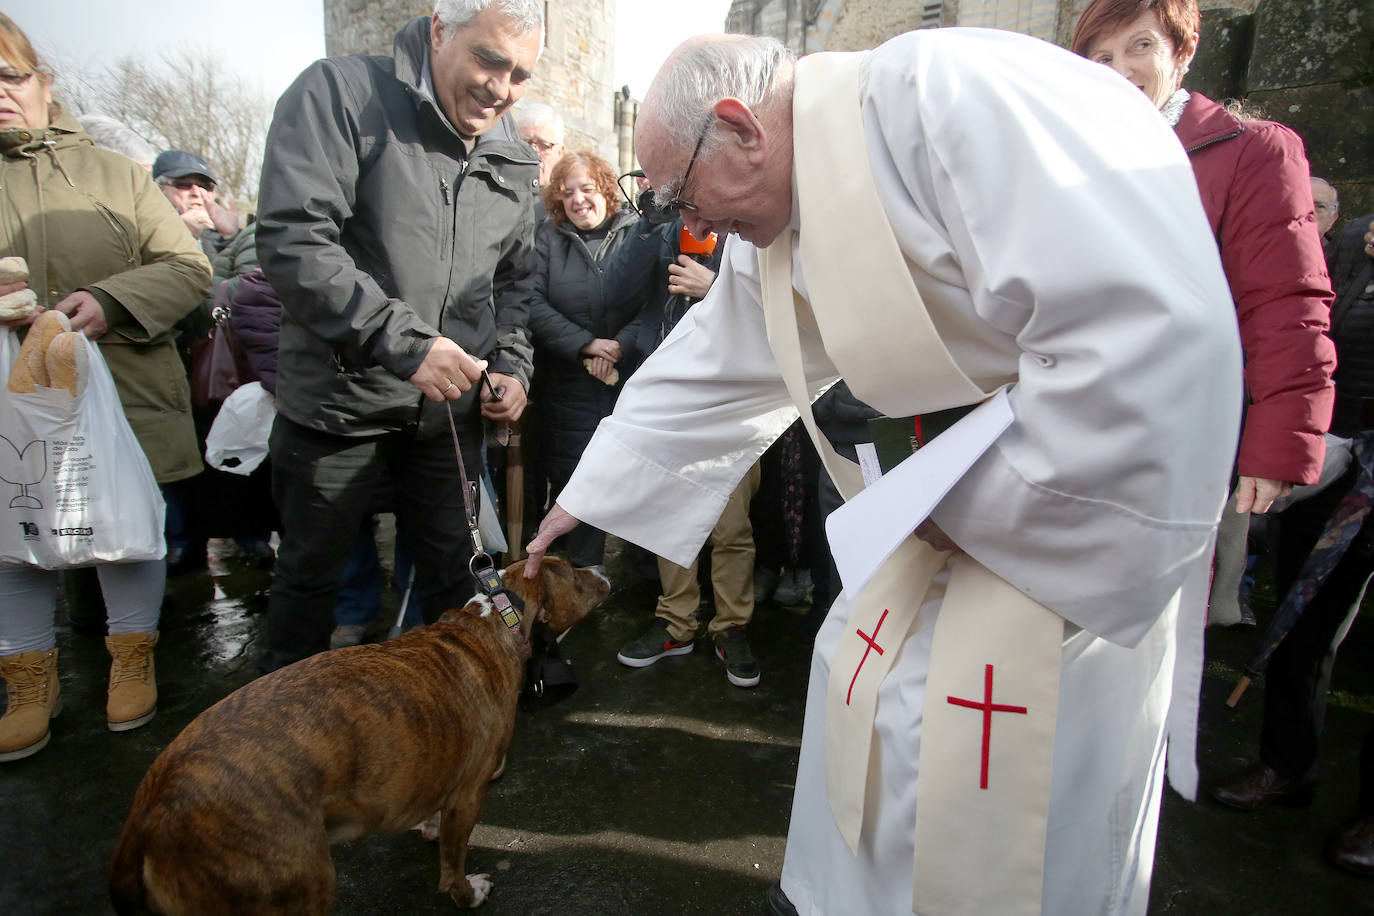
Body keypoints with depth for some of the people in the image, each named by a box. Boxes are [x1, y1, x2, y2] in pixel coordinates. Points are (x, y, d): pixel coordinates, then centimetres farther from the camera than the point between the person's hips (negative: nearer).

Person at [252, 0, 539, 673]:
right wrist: (405, 342, -27)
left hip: (450, 411, 4)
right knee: (310, 572, 14)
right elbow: (293, 240, -20)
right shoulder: (339, 93, -9)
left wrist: (512, 365, 3)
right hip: (339, 404, -3)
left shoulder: (514, 159, 8)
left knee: (451, 571, 15)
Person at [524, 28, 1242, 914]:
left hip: (1080, 516, -8)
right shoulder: (770, 232, 5)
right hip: (953, 505, 8)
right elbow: (703, 380, 14)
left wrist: (980, 500, -20)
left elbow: (1155, 325, -29)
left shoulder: (944, 91, -23)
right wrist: (581, 500, 20)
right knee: (870, 693, 15)